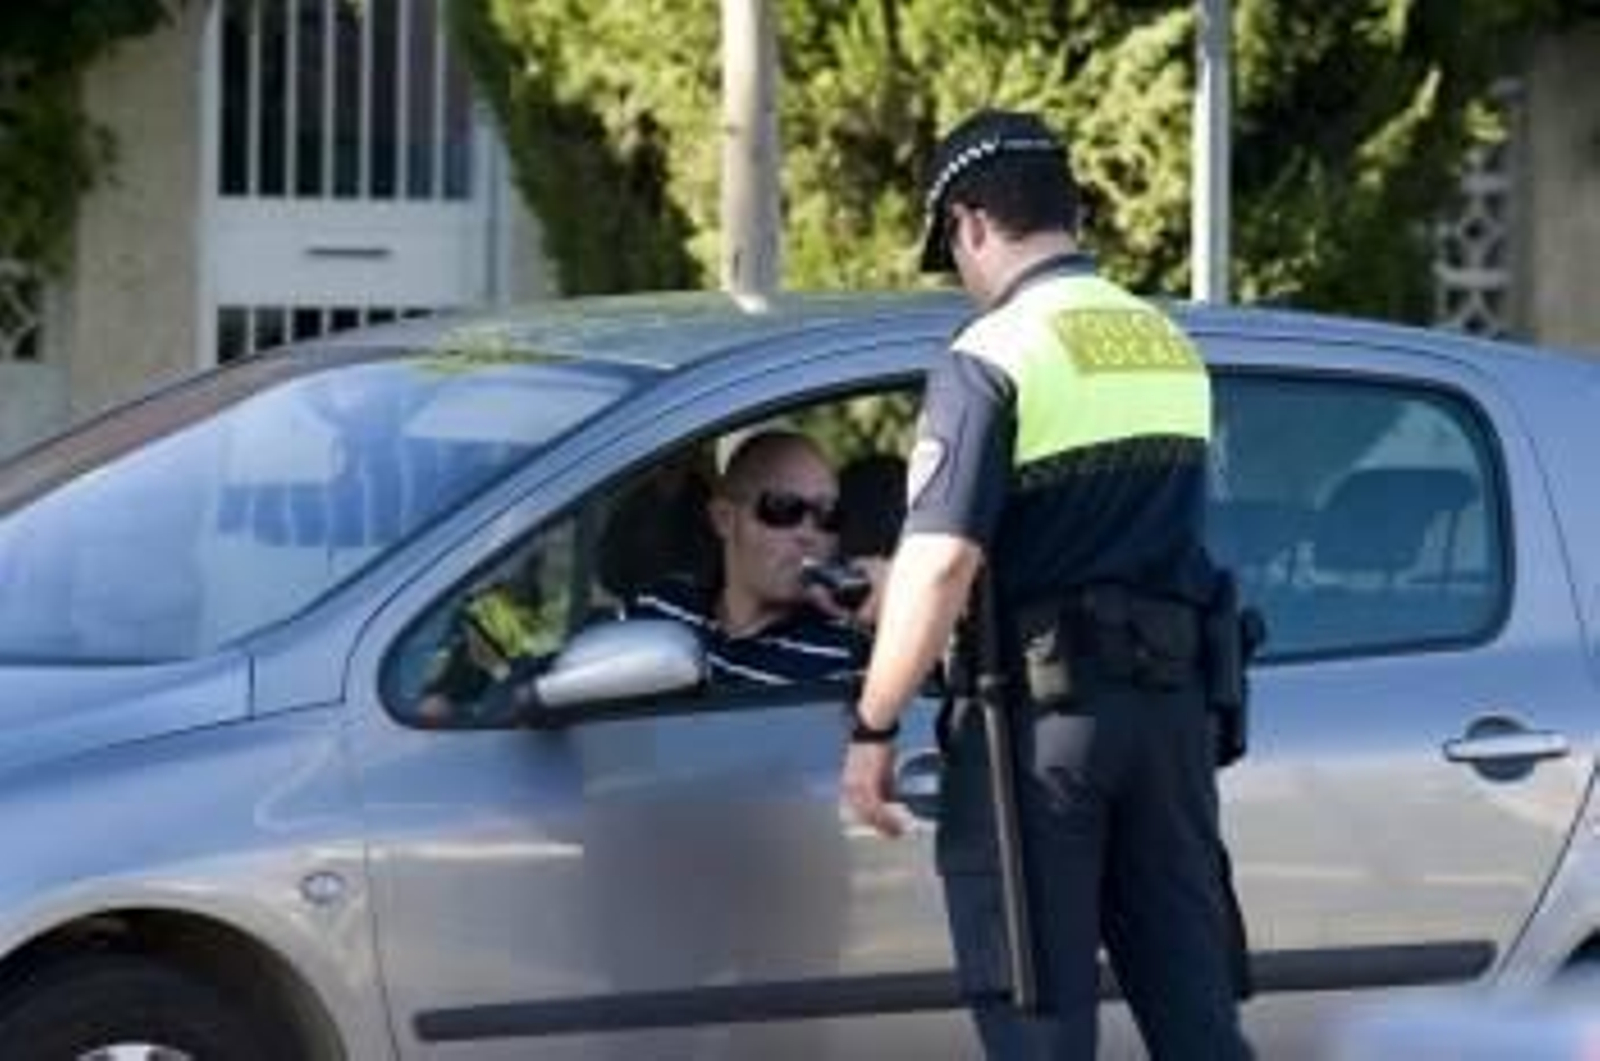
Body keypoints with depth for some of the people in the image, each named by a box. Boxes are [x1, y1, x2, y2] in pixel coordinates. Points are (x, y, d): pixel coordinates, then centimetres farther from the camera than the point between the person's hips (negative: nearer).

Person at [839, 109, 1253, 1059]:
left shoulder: (995, 357, -10)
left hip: (1040, 704, -7)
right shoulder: (1172, 349, 14)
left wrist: (874, 730, -13)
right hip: (1171, 696, 7)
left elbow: (944, 562, -19)